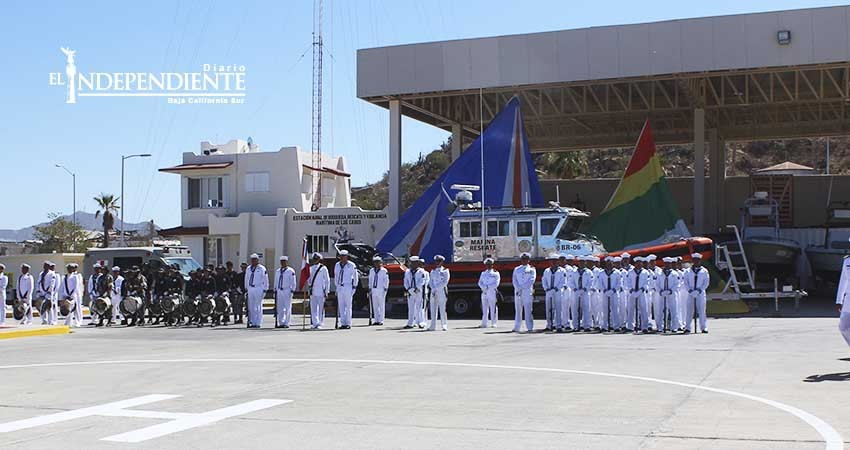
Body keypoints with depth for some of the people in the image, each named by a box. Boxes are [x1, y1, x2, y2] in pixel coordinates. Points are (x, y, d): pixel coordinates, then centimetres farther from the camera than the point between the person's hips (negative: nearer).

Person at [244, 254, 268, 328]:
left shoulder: (262, 269, -1)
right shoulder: (248, 269, 16)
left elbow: (265, 280, -1)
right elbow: (246, 279, 23)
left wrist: (265, 290, -5)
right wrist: (246, 288, 18)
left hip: (259, 289, -6)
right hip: (250, 288, 6)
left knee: (258, 306, -7)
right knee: (251, 306, 4)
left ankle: (258, 323, -6)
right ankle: (252, 322, 9)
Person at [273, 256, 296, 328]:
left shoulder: (290, 271, -3)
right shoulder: (277, 271, 15)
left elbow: (293, 283, -4)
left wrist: (291, 291, -9)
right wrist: (275, 291, 15)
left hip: (287, 291, -6)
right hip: (279, 291, 6)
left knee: (287, 308, -4)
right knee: (279, 308, 5)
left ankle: (286, 323, -1)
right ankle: (281, 323, 10)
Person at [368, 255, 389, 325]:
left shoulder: (384, 271, -3)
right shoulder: (371, 270, 13)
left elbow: (386, 280, -3)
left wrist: (385, 289, -8)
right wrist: (370, 289, 14)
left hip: (381, 290, -5)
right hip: (374, 290, 5)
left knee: (381, 306, -4)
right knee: (375, 306, 5)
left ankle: (381, 320, -2)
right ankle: (376, 320, 10)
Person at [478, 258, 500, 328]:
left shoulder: (496, 273, 4)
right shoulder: (483, 273, 18)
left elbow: (496, 284, -6)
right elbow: (480, 283, 9)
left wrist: (488, 287, -15)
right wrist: (484, 287, -11)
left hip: (492, 292, -4)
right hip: (484, 293, 4)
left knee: (493, 308, -5)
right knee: (484, 308, 3)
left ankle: (493, 323, -2)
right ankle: (485, 323, 5)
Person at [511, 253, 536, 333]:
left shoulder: (531, 269, 8)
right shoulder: (516, 269, 18)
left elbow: (531, 280, -4)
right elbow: (514, 280, 8)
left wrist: (522, 287, -12)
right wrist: (518, 288, -9)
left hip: (527, 291, -3)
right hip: (517, 292, 3)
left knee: (528, 310, -8)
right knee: (518, 310, 4)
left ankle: (530, 327, -8)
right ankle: (517, 327, 6)